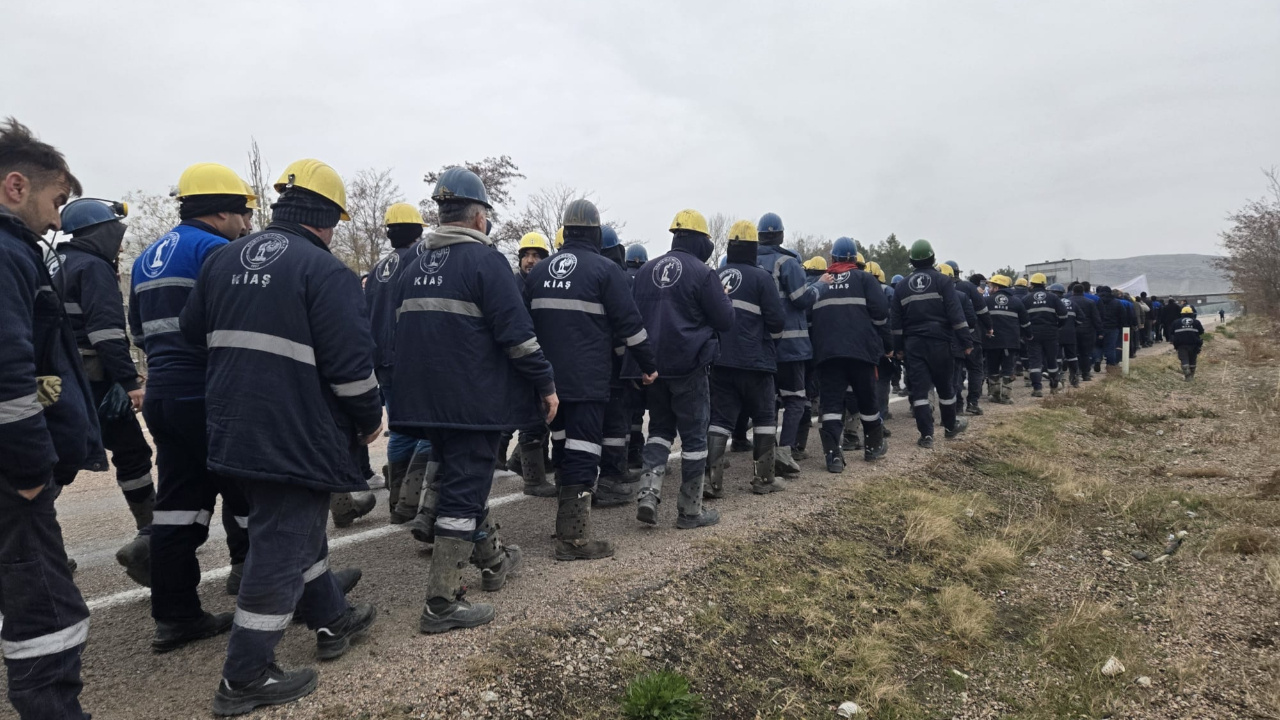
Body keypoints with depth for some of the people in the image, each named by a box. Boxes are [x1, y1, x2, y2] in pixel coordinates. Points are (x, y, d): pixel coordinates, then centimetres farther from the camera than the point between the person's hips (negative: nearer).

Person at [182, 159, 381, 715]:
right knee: (284, 547, 1)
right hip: (296, 435, -8)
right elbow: (350, 360, -18)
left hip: (234, 428, 9)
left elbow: (193, 330, 18)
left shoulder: (224, 259, 9)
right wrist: (370, 418, -4)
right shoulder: (324, 270, -15)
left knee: (297, 526, 22)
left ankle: (332, 621, 37)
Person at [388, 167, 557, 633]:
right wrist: (545, 383, -8)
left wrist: (406, 390, 25)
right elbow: (516, 331, -16)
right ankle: (442, 604, 1)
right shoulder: (484, 260, -10)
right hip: (473, 400, -8)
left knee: (457, 478, 21)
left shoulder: (415, 268, 13)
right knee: (464, 492, -3)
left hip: (425, 398, 8)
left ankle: (494, 561, 38)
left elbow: (400, 332, 18)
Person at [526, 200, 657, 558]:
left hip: (550, 377, 6)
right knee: (582, 451, -6)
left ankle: (567, 520, 27)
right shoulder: (605, 269, -6)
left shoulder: (539, 271, 13)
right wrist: (647, 363, 2)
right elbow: (629, 322, -8)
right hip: (588, 379, -6)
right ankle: (574, 537, -6)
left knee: (564, 444, 17)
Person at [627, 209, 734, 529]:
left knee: (660, 427, 18)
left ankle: (648, 493, 1)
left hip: (653, 364, 5)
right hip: (689, 365, -5)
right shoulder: (702, 273, -10)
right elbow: (725, 320, -6)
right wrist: (724, 298, 13)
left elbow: (632, 314, 15)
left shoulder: (646, 270, 8)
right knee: (694, 435, 5)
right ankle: (690, 510, 12)